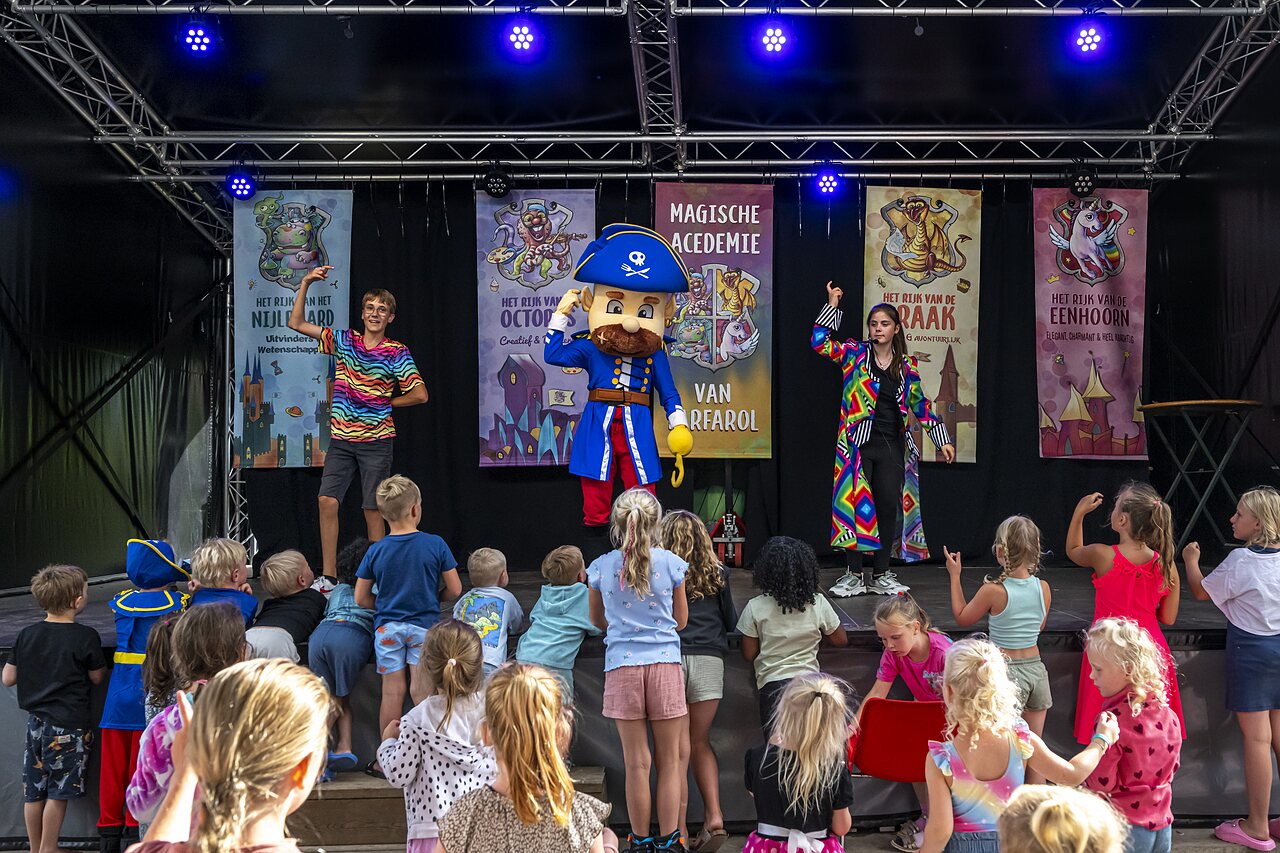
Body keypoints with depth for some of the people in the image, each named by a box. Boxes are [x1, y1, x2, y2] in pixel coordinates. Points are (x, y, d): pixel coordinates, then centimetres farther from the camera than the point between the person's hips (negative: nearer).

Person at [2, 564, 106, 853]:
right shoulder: (86, 637, -14)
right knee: (58, 792, 5)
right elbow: (96, 678, -3)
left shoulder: (26, 635, 0)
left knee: (33, 791, 14)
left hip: (36, 720, 5)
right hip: (70, 726, -5)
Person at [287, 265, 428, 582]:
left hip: (376, 440, -3)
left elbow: (420, 394, -3)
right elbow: (296, 323, 9)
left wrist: (384, 403, 3)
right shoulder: (344, 341, 7)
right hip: (341, 439, 3)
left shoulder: (397, 353, -2)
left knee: (372, 509, 1)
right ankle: (328, 576, 3)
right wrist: (305, 283, 1)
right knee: (327, 501, -5)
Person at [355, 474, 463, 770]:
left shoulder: (376, 551, -2)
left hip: (387, 626, 2)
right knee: (421, 690, 0)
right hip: (424, 625, -1)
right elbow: (455, 590, -2)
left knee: (392, 692, 5)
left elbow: (361, 598, 4)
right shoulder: (435, 545, -7)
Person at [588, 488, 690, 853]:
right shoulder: (670, 563, -3)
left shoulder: (600, 567, 0)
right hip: (665, 662, -1)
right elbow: (681, 620, 8)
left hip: (622, 665, 1)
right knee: (669, 761, 9)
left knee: (636, 763, 8)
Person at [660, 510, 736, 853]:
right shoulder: (716, 573, 10)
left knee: (679, 749, 3)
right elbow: (731, 621, 16)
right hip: (709, 660, 2)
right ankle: (714, 817, 4)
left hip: (669, 659, -2)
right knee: (701, 743, 16)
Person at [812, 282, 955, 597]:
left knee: (890, 506, 2)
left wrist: (942, 439, 13)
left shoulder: (907, 366, 10)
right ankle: (854, 575, 7)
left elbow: (919, 404, 15)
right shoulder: (855, 353, 3)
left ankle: (880, 575, 16)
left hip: (892, 446, 3)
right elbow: (819, 343, -9)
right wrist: (833, 305, -8)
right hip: (858, 443, -2)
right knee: (855, 504, -3)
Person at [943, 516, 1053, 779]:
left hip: (1006, 671, -5)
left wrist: (954, 576, 6)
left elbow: (962, 618, 0)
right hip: (1036, 669, 5)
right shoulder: (1043, 588, -3)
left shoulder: (994, 591, -16)